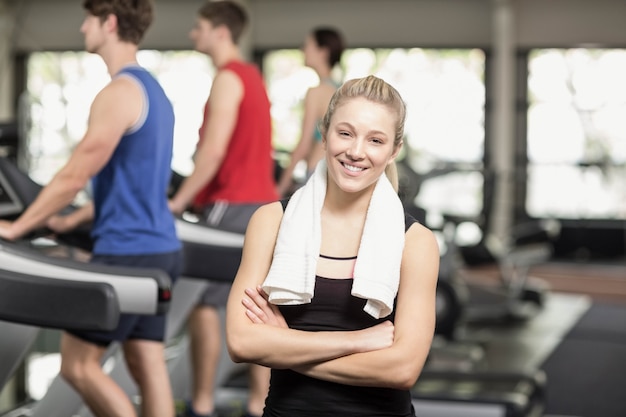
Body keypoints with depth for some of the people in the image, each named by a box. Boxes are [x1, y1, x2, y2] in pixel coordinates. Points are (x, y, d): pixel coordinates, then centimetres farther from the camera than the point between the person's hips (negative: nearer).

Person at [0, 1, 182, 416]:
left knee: (78, 364, 0)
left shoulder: (118, 94, -15)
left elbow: (75, 175, -16)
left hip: (127, 252, -9)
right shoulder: (153, 91, 15)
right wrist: (73, 220, 24)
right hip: (159, 247, 9)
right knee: (147, 366, 9)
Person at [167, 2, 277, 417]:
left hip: (231, 206, -9)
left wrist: (178, 201, -14)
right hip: (263, 203, 9)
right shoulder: (253, 76, 19)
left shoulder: (228, 79, -10)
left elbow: (213, 150, -19)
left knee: (204, 301, -3)